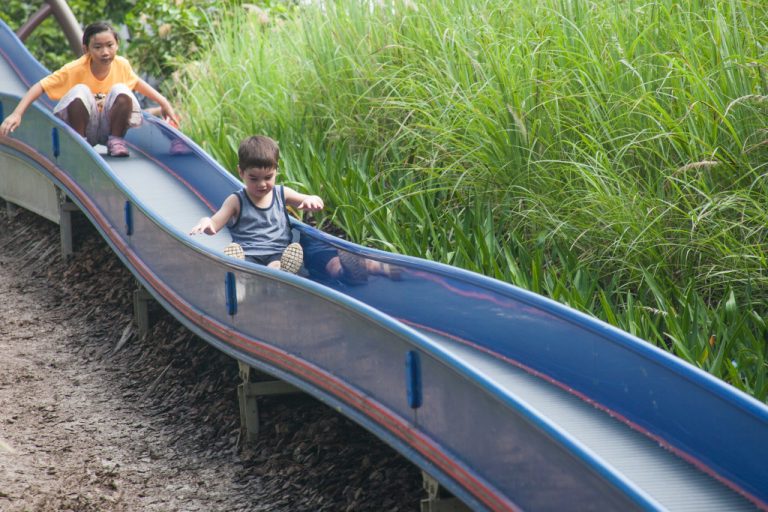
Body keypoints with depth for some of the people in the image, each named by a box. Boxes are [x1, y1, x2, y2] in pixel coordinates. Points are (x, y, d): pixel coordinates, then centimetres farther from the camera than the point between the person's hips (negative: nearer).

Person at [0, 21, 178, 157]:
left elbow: (137, 83, 12)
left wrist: (164, 103, 6)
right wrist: (17, 114, -34)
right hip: (85, 126, -3)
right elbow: (40, 87, -23)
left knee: (121, 90, -26)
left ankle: (116, 141, -7)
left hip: (108, 126, 3)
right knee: (80, 90, -32)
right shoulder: (75, 69, -22)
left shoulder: (122, 65, -11)